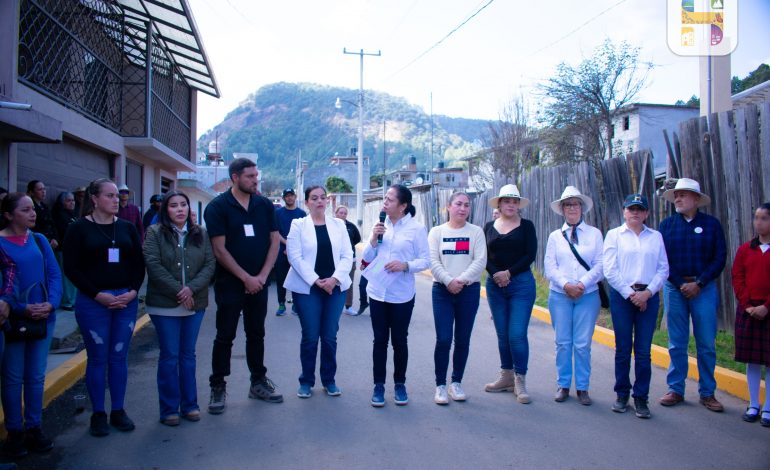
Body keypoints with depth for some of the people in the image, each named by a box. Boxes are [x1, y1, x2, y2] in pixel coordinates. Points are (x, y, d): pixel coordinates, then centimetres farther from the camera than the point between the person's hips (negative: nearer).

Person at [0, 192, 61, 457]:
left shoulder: (39, 240, 5)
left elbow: (54, 274, 3)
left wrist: (51, 303, -12)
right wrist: (21, 309, -21)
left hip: (44, 317, 4)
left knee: (36, 376, 11)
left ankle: (33, 429, 23)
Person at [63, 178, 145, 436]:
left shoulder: (127, 228, 8)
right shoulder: (79, 228, -3)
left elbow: (139, 263, 8)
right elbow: (71, 268, -6)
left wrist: (133, 291, -7)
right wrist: (98, 295, -13)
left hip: (126, 300, 3)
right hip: (92, 302, -3)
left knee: (119, 357, 9)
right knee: (98, 358, 4)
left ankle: (118, 411, 20)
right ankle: (98, 414, 17)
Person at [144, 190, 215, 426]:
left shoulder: (200, 233, 6)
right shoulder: (155, 232, -2)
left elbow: (210, 263, 0)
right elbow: (153, 266, -11)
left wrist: (192, 288, -14)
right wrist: (178, 291, -15)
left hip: (195, 303, 3)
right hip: (164, 305, -3)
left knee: (188, 355, 12)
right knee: (169, 356, 3)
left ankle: (189, 404, 22)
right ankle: (169, 409, 14)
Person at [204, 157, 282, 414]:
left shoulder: (264, 205, 4)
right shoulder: (217, 207, -7)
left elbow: (275, 241, 4)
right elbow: (219, 249, -11)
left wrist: (262, 276, -6)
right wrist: (246, 278, -13)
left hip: (258, 283, 4)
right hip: (229, 283, -4)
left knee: (256, 334, 13)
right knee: (225, 336, 3)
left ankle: (258, 382, 24)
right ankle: (218, 387, 15)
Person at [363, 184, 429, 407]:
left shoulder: (417, 228, -6)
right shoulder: (380, 224, 5)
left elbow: (425, 261, -5)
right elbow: (367, 258, 8)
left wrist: (406, 265, -21)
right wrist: (373, 239, -9)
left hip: (401, 294, -3)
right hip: (377, 291, 3)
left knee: (399, 341, 8)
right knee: (380, 340, 9)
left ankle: (399, 384, 24)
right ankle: (379, 385, 19)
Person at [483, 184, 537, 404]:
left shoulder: (526, 226, 2)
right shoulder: (489, 227, 9)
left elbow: (530, 255, -6)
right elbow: (484, 256, 3)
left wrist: (509, 273, -12)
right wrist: (495, 274, -12)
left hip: (521, 283, -3)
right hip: (495, 285, 3)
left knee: (517, 334, -9)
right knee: (502, 334, 9)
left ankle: (520, 382, 2)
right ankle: (507, 377, 21)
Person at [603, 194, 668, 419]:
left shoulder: (656, 237, 11)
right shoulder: (614, 235, 5)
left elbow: (663, 269, 6)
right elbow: (609, 269, -2)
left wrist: (648, 292, -8)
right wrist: (630, 293, -8)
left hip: (648, 296, 1)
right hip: (621, 295, -1)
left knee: (643, 350, 1)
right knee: (623, 348, 4)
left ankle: (641, 398, 10)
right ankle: (622, 394, 16)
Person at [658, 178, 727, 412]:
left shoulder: (711, 224, 3)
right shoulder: (667, 224, 5)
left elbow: (720, 258, -1)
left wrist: (699, 283, -10)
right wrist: (681, 284, -6)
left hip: (704, 288, -1)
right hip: (674, 288, 1)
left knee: (706, 344, 2)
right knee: (676, 344, 6)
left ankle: (707, 393, 14)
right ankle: (675, 390, 15)